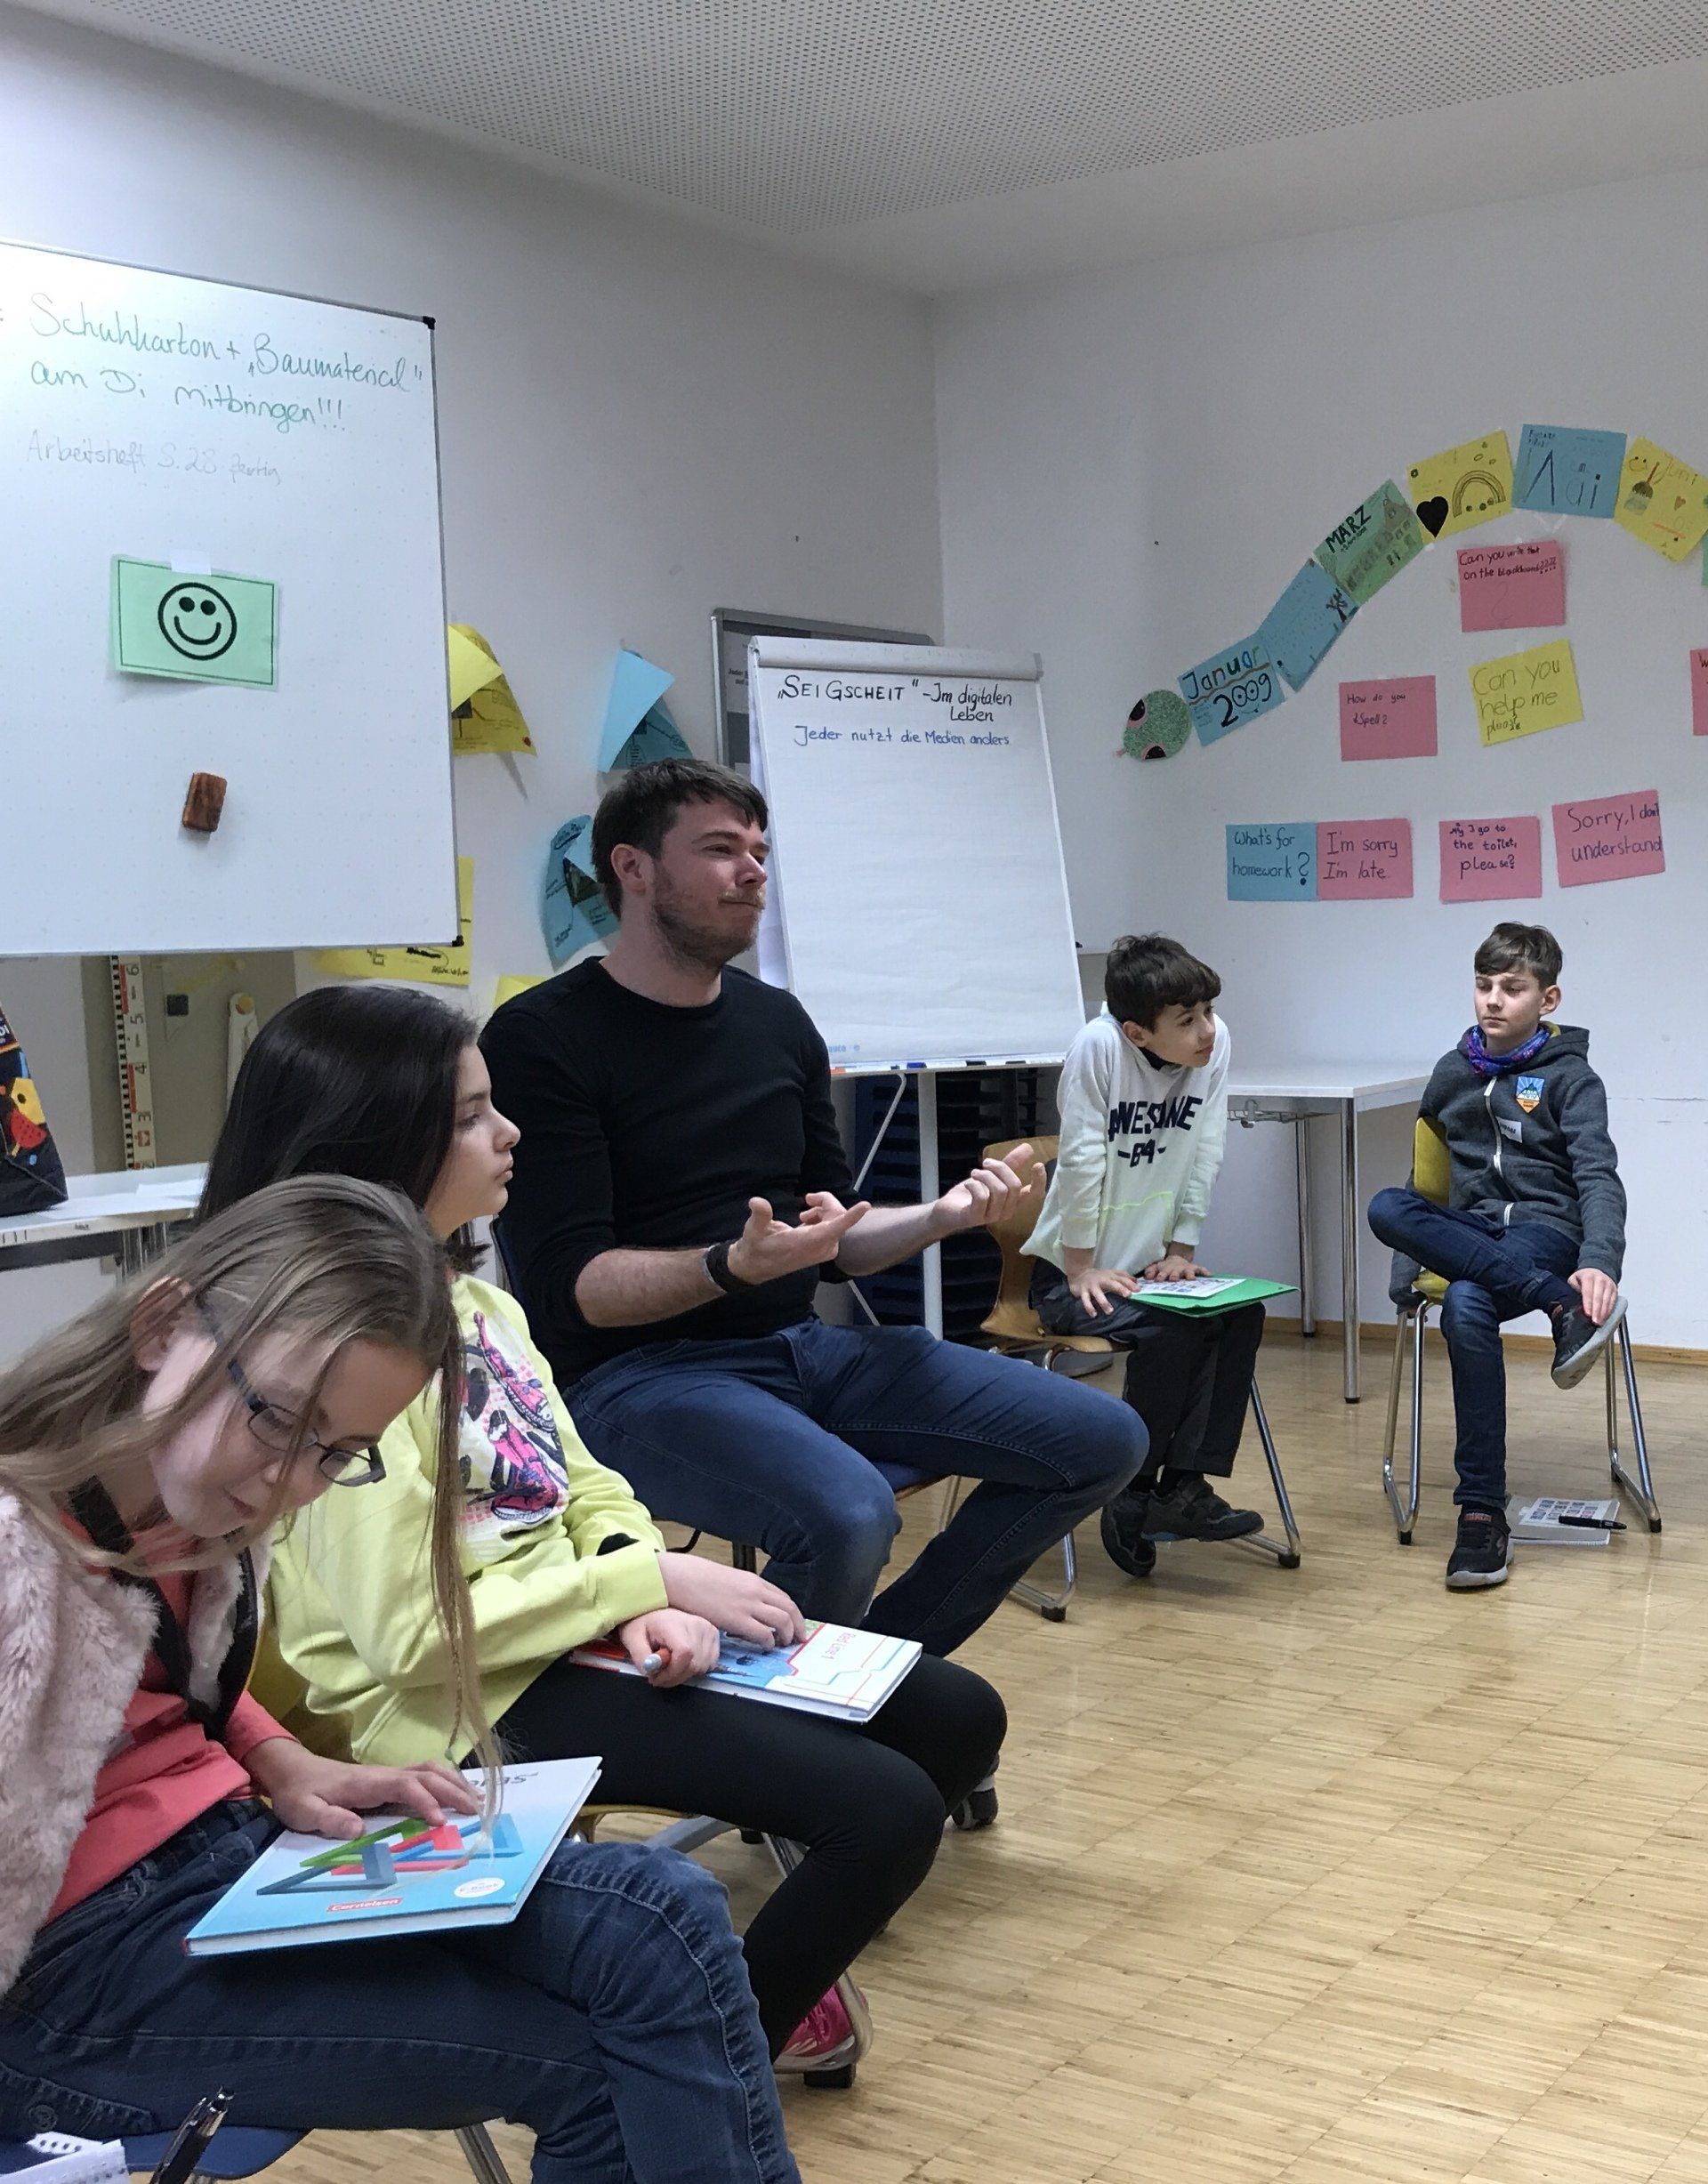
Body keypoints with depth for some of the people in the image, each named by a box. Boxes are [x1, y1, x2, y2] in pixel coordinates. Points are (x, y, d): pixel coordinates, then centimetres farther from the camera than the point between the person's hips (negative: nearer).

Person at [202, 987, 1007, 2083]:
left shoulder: (473, 1301, 8)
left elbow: (588, 1490, 10)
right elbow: (409, 1632, -24)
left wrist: (650, 1606, -12)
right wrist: (652, 1583, -18)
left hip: (580, 1636, 9)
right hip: (472, 1702, -9)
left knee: (958, 1718, 7)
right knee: (889, 1811, -17)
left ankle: (790, 1944, 27)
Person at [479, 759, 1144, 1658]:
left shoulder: (778, 1021, 13)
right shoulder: (540, 1038, -7)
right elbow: (570, 1284, -14)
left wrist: (946, 1214, 0)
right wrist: (732, 1268, -30)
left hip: (801, 1347, 7)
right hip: (633, 1373, -7)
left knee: (1101, 1441, -4)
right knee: (845, 1515, -37)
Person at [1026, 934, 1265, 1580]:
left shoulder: (1216, 1042, -7)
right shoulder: (1099, 1047, -22)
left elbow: (1204, 1157, 0)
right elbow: (1081, 1162, -20)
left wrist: (1180, 1250, -1)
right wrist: (1081, 1269, -17)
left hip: (1147, 1264, 6)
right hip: (1071, 1272, -6)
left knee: (1241, 1314, -16)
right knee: (1170, 1329, -27)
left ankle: (1183, 1484, -11)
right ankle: (1133, 1496, -9)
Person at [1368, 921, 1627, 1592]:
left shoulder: (1570, 1077, 0)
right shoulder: (1452, 1072, 14)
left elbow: (1598, 1177, -12)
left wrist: (1600, 1263, -31)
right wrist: (1409, 1260, 15)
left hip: (1546, 1230, -5)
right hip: (1469, 1232, 5)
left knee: (1466, 1305, -38)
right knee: (1385, 1206, -30)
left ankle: (1482, 1513, -34)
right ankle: (1564, 1307, -38)